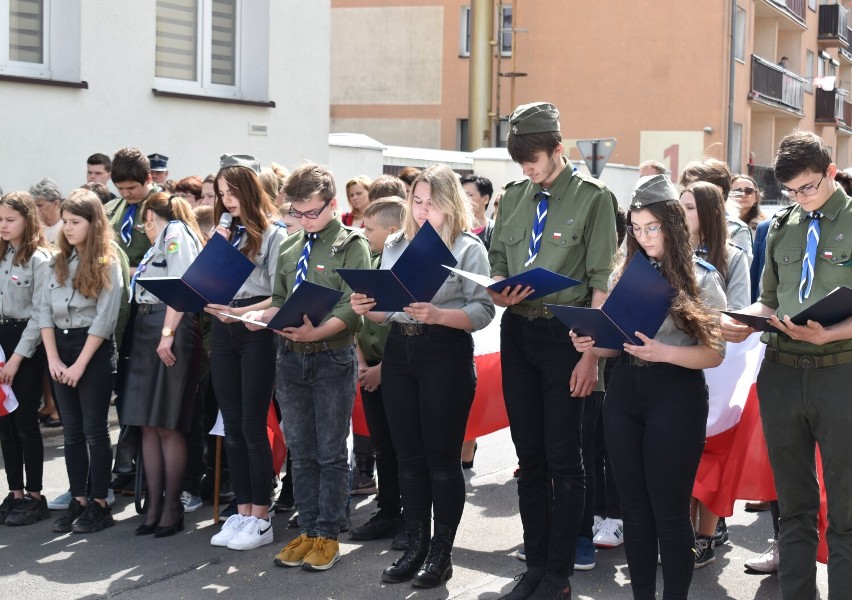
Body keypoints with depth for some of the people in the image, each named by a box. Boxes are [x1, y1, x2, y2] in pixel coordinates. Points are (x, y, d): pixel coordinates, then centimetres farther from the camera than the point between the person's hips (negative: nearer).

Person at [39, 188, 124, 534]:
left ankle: (100, 505, 5)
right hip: (59, 347, 5)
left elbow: (105, 318, -12)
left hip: (94, 350, -5)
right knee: (72, 431, 9)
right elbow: (44, 310, 5)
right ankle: (78, 501, 15)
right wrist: (53, 358, -6)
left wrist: (80, 364, -15)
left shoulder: (108, 264, -7)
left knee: (94, 430, -1)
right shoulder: (58, 262, 10)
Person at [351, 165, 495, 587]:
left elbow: (483, 311, -12)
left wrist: (438, 316, -27)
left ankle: (441, 553, 12)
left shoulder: (468, 248, -4)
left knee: (441, 457, 1)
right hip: (398, 354, 5)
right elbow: (386, 309, 15)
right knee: (409, 456, 10)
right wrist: (365, 309, -7)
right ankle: (415, 547, 20)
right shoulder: (395, 246, 12)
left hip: (446, 355, -5)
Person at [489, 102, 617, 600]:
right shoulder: (515, 196, 10)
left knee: (562, 459, 0)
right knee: (529, 455, 11)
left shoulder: (593, 197, -6)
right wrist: (499, 292, -6)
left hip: (565, 334, -5)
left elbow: (601, 282, -9)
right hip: (517, 331, 6)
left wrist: (590, 354, -15)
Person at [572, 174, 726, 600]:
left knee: (668, 510, 0)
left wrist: (664, 352, -23)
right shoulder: (625, 272, 10)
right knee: (634, 508, 11)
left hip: (677, 396, -5)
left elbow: (714, 354, -7)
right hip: (624, 392, 5)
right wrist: (592, 346, -5)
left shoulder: (702, 279, -3)